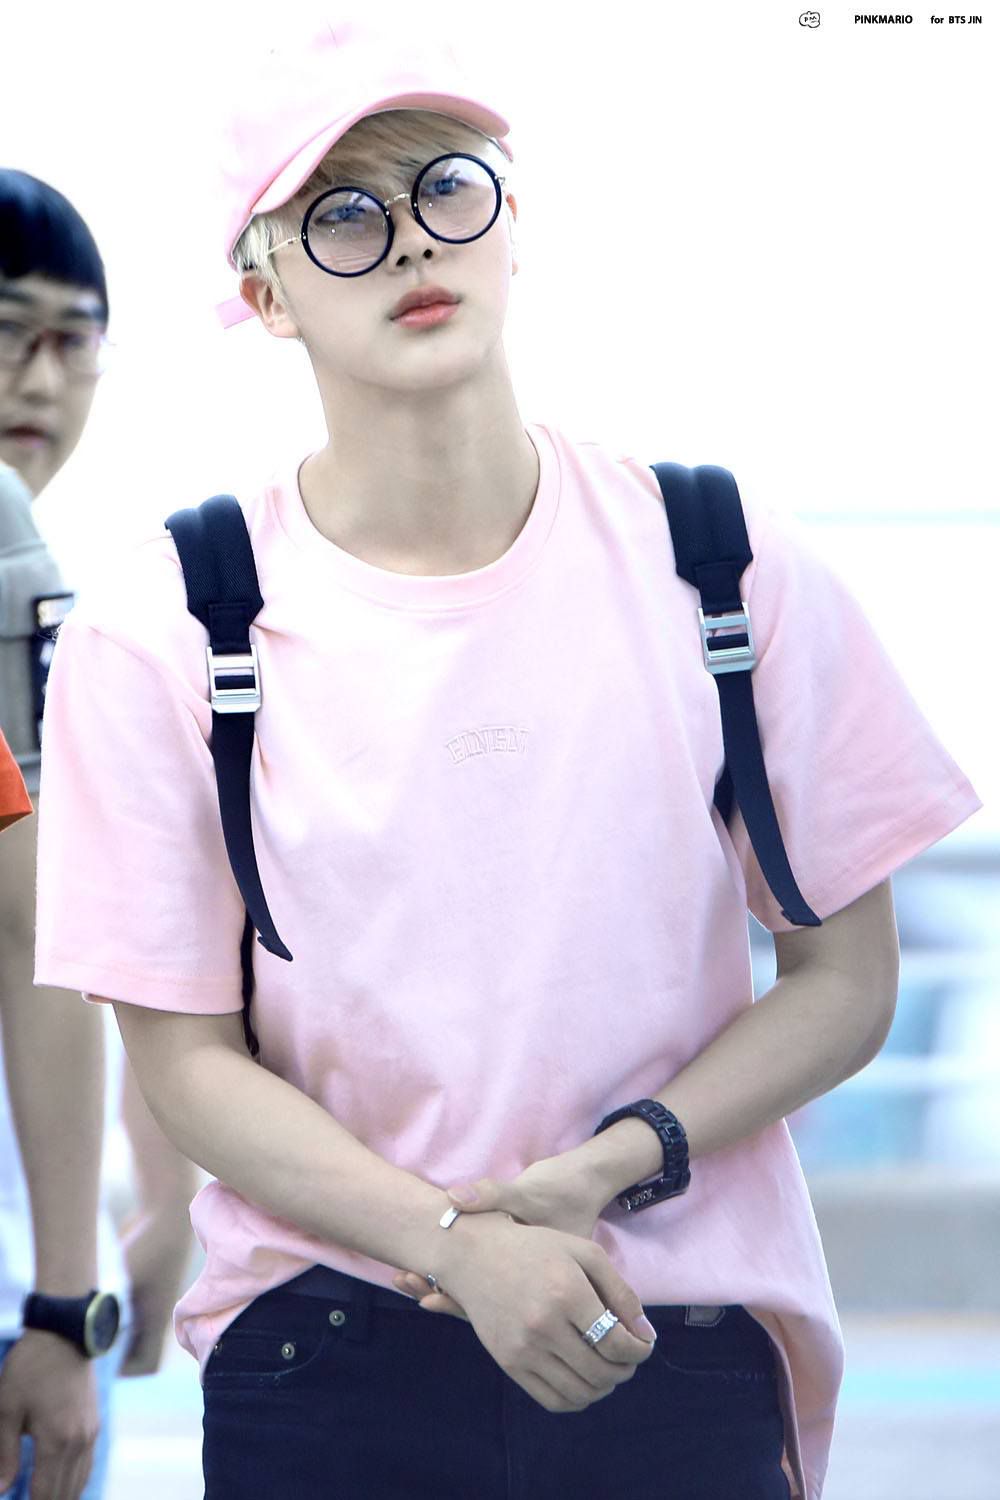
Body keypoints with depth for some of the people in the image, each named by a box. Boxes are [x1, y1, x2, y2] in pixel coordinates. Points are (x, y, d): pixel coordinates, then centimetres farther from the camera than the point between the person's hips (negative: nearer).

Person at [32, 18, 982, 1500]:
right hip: (320, 1363, -1)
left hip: (677, 1354, 1)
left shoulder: (723, 564, -1)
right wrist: (459, 1244, -20)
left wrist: (620, 1162, -14)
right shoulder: (158, 636, -4)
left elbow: (847, 976, 2)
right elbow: (189, 1064, -5)